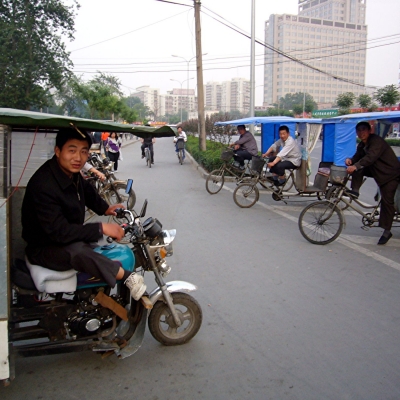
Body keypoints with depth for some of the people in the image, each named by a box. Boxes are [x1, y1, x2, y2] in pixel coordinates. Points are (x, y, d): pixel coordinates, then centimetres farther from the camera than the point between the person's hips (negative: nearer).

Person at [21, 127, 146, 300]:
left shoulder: (71, 172, -4)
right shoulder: (43, 185, -31)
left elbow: (86, 190, 21)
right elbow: (59, 232, -35)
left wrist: (105, 208, 7)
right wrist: (101, 228, -33)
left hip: (69, 238, 10)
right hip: (44, 248, -10)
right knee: (77, 251, -38)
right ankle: (128, 277, -22)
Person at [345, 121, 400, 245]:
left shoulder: (377, 141, -23)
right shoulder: (362, 145, 5)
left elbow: (371, 157, -38)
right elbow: (358, 157, -1)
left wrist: (355, 166, -50)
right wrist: (350, 160, -26)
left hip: (390, 174, -8)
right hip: (377, 171, 8)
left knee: (387, 201, -10)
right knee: (358, 168, -13)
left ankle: (387, 231, -2)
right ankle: (355, 190, -12)